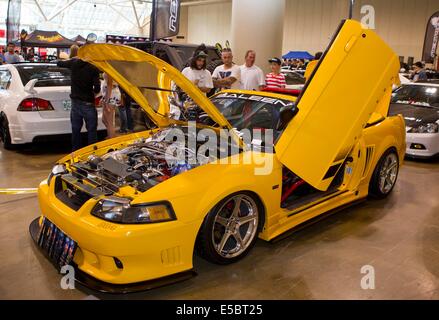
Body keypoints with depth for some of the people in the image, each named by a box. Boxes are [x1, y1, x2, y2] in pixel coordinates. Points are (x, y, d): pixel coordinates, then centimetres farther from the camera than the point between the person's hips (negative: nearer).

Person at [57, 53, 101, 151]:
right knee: (92, 131, 2)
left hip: (75, 102, 5)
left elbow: (59, 63, 19)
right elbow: (97, 88, -16)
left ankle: (75, 151, 22)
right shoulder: (93, 68, -12)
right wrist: (92, 92, 5)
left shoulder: (74, 63, 1)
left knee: (76, 130, 13)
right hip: (88, 103, -5)